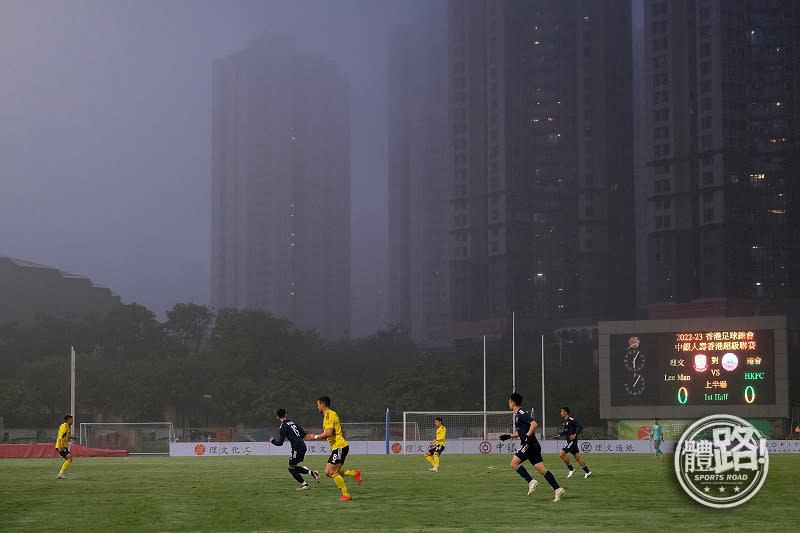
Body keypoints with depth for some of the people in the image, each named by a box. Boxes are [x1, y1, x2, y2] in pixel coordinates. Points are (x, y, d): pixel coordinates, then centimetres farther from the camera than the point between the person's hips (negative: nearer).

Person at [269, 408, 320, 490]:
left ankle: (304, 485, 0)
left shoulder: (284, 426, -9)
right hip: (303, 446, 8)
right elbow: (303, 433, 18)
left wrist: (273, 440, 11)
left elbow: (280, 443, -8)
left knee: (291, 468, 5)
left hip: (297, 448, -8)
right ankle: (312, 472, 6)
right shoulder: (292, 422, 14)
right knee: (294, 467, 18)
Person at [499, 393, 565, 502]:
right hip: (533, 446, 10)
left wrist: (527, 436, -27)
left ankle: (531, 482, -9)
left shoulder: (521, 414, -10)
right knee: (541, 469, 1)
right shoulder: (518, 415, 21)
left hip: (530, 444, -10)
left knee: (514, 463, -7)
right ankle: (558, 489, -6)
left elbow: (534, 423, -23)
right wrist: (509, 436, 33)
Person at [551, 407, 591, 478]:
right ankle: (587, 471, 13)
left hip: (572, 440, -9)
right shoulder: (564, 422, 16)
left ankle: (571, 469, -3)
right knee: (577, 457, 9)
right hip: (569, 441, 9)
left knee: (561, 454, -13)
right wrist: (559, 435, 14)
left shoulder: (571, 420, -12)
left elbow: (580, 427, -16)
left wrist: (575, 435, -22)